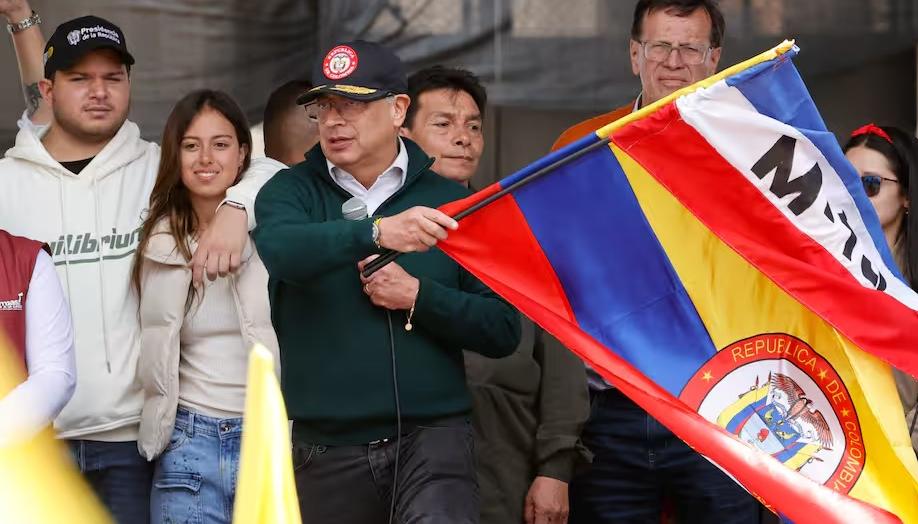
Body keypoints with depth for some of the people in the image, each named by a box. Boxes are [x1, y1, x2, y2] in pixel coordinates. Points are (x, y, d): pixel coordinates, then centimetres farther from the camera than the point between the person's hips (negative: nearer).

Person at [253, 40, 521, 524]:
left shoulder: (449, 201, 7)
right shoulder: (290, 192, 7)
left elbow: (503, 330, 4)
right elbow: (281, 249, -18)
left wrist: (419, 297, -11)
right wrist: (377, 232, -33)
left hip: (433, 434, -1)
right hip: (327, 449, 2)